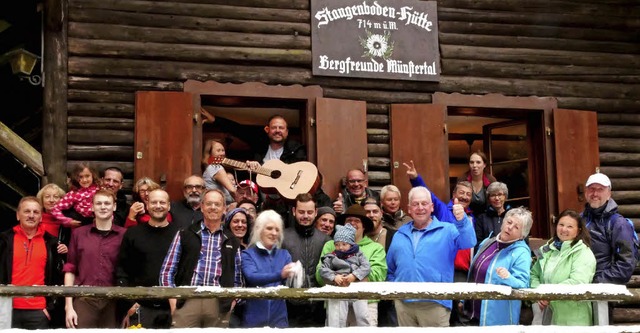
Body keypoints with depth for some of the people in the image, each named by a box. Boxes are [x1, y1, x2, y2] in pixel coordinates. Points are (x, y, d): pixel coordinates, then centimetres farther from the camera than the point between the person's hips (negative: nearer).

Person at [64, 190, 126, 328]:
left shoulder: (124, 235, 3)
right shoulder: (78, 233, 8)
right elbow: (70, 270, 8)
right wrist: (69, 306, 1)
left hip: (113, 303, 0)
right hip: (84, 301, 1)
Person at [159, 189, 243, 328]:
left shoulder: (232, 242, 17)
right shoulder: (184, 235, 11)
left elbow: (237, 280, 19)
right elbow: (167, 272, 8)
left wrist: (231, 303, 3)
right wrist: (174, 302, -3)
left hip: (218, 304, 2)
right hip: (188, 301, -2)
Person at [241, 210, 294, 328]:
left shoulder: (284, 255, 11)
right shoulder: (247, 255, 0)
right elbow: (251, 277, -18)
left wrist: (293, 275, -23)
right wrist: (280, 275, -33)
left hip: (279, 317, 3)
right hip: (254, 318, -2)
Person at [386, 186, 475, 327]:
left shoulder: (447, 230, 3)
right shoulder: (400, 235, 15)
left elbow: (468, 242, -17)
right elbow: (390, 268, 23)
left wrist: (462, 220, -33)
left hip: (435, 304, -4)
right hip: (403, 303, 4)